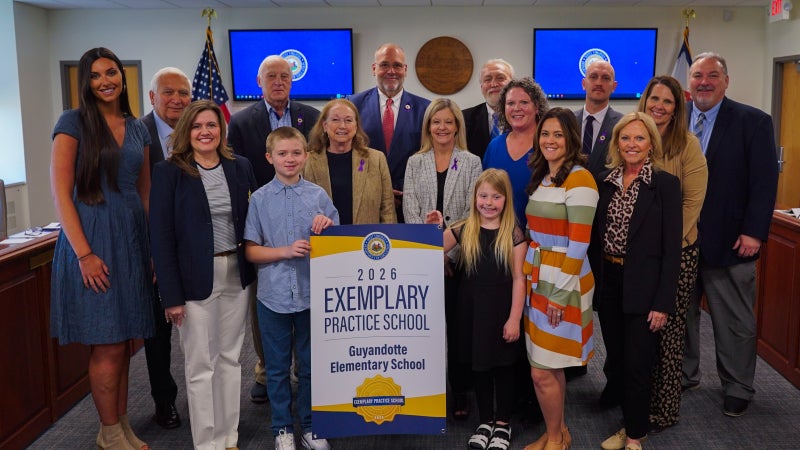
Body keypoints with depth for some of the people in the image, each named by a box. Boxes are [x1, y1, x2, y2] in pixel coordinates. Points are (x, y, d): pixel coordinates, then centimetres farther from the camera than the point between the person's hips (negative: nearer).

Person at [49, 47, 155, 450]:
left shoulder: (138, 130, 12)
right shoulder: (73, 122, -4)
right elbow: (61, 193, -9)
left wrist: (155, 248, 7)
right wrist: (84, 253, -15)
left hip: (132, 240, 5)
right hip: (93, 238, -5)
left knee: (123, 341, 12)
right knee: (108, 345, -1)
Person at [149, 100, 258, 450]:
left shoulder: (240, 167, 5)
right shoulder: (169, 172, -7)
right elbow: (161, 236, -9)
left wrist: (255, 271, 2)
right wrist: (171, 294, -13)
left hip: (237, 275, 4)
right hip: (196, 279, -4)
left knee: (230, 358, 13)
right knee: (201, 365, 4)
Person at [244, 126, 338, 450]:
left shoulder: (318, 195, 1)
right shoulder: (260, 199, -2)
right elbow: (251, 251, -2)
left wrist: (328, 226, -14)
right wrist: (286, 251, -16)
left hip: (312, 292, 1)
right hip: (274, 294, -1)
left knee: (310, 364, 12)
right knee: (278, 366, 11)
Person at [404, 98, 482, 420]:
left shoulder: (471, 163, 4)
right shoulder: (415, 162, 9)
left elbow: (473, 209, -3)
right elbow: (410, 208, 1)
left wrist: (449, 249, -12)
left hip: (459, 256, -1)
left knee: (459, 324, 4)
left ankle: (460, 392, 16)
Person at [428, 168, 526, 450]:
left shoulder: (513, 233, -7)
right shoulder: (464, 230, -1)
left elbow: (518, 279, -8)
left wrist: (514, 318, -11)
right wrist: (434, 229, -11)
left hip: (501, 310, -2)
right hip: (472, 309, 3)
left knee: (502, 367, 11)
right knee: (479, 367, 14)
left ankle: (503, 423, 27)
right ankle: (486, 421, 30)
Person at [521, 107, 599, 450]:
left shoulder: (579, 179, -13)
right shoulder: (542, 178, 12)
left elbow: (578, 244, -16)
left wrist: (561, 294, -17)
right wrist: (531, 278, 10)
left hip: (562, 284, -7)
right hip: (537, 280, 8)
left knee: (542, 370, -2)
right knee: (549, 365, 15)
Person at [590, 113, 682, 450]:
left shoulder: (665, 184, -7)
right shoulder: (603, 181, 4)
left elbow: (672, 248, -9)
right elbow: (595, 237, 9)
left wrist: (663, 302, -13)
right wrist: (594, 282, 3)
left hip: (643, 287, -4)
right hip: (608, 283, 4)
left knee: (637, 364, 2)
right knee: (614, 362, 13)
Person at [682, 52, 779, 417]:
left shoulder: (754, 122, -5)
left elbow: (765, 181, -8)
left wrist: (753, 232, -13)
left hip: (729, 243, -3)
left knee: (735, 321, 9)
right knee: (680, 314, 15)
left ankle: (738, 388, 25)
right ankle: (683, 374, 33)